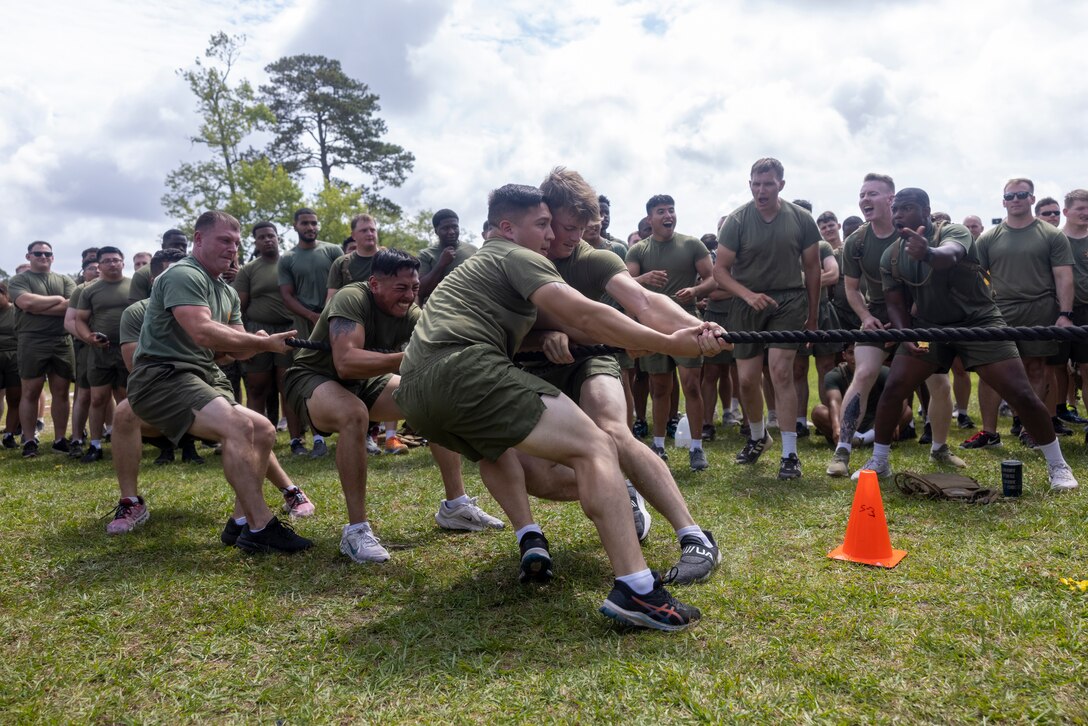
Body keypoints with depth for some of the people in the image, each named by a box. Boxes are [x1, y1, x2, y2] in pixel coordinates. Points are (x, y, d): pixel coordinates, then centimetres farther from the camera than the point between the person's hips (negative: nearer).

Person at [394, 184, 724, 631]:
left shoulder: (476, 266, 35)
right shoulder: (517, 257, 8)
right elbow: (584, 315, -7)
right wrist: (669, 345, -8)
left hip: (415, 391, 9)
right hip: (465, 370, -9)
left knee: (494, 442, 38)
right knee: (594, 446, -11)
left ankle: (530, 541, 20)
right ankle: (635, 590, -24)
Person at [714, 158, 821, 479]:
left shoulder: (801, 219, -3)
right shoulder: (737, 220, -6)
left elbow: (812, 267, 7)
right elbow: (720, 269, -7)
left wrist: (813, 315, 11)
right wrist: (748, 295, -22)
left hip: (789, 300, -1)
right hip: (747, 303, 1)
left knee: (781, 371, -14)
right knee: (747, 378, 4)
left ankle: (790, 453, -6)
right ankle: (757, 436, 31)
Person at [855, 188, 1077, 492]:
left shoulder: (954, 232, -18)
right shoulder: (891, 257, -2)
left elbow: (948, 256, -43)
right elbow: (895, 304, 4)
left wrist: (927, 253, -68)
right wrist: (906, 336, -15)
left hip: (979, 322, -3)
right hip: (928, 326, 4)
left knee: (1021, 394, -10)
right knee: (893, 388, -10)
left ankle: (1058, 465, 9)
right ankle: (878, 463, 5)